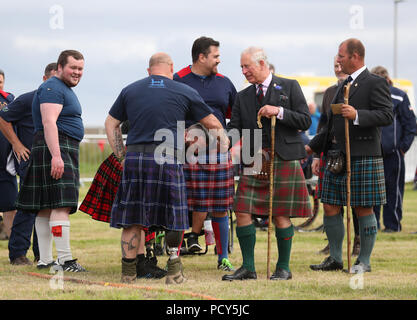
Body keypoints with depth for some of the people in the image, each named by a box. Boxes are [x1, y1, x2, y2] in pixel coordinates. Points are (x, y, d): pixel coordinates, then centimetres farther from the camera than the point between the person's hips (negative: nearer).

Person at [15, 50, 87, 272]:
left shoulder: (65, 89, 24)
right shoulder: (53, 89, -10)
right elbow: (49, 123, -20)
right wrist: (56, 155, -28)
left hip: (62, 151, 11)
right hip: (54, 148, -11)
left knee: (46, 207, 8)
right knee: (61, 204, -16)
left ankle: (44, 260, 8)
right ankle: (65, 260, -21)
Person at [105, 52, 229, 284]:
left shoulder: (130, 91, 15)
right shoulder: (184, 92, 8)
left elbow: (111, 124, 18)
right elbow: (212, 123, 17)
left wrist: (121, 156, 20)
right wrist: (224, 142, 35)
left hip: (134, 156, 2)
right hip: (168, 159, -2)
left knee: (132, 218, 7)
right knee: (174, 218, 7)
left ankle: (129, 272, 8)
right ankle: (174, 271, 4)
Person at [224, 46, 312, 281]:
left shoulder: (289, 87, 4)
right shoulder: (243, 97, 15)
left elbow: (306, 121, -1)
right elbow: (234, 129, 8)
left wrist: (279, 111, -13)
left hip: (283, 160, -4)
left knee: (281, 216, -1)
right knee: (242, 212, -4)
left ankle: (284, 268, 12)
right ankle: (248, 268, 5)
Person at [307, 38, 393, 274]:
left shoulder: (375, 83, -5)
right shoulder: (343, 86, 20)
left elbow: (387, 115, -17)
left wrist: (357, 115, -27)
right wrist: (312, 147, 24)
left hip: (362, 157, -8)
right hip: (337, 157, 8)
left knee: (364, 209, -1)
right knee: (330, 208, 6)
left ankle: (365, 261, 6)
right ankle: (335, 259, 16)